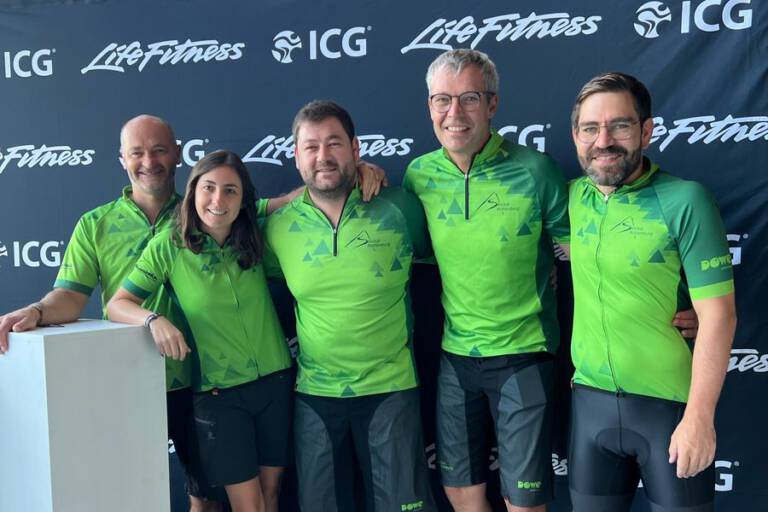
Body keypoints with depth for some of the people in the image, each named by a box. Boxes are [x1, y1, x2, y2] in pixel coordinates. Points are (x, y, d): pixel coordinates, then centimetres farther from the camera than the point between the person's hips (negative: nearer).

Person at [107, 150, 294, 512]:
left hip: (276, 383, 3)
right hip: (219, 394, -3)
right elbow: (117, 305, -5)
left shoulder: (255, 236, -2)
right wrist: (153, 319, -27)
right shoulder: (167, 248, -9)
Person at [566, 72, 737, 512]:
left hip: (671, 404, -4)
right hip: (591, 399, 4)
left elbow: (718, 315, -14)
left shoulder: (685, 201, -13)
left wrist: (699, 416, -16)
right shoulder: (571, 197, 1)